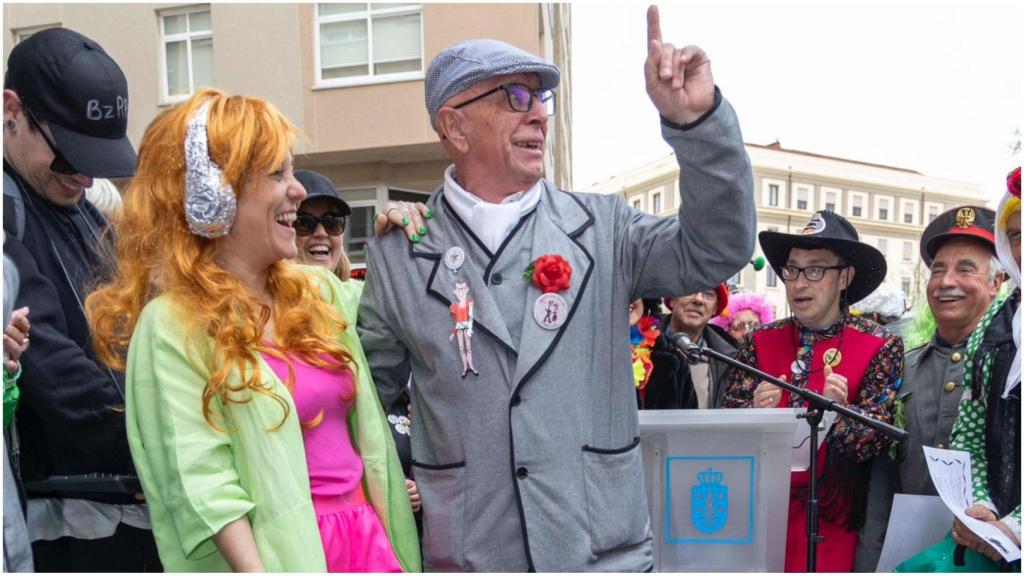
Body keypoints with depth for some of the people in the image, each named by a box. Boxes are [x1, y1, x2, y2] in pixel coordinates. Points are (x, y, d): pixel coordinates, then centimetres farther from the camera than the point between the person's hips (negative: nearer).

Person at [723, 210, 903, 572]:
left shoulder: (881, 348, -5)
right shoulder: (759, 342, 2)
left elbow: (875, 440, -9)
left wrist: (839, 412, -29)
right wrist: (755, 413, -21)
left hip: (833, 523, -2)